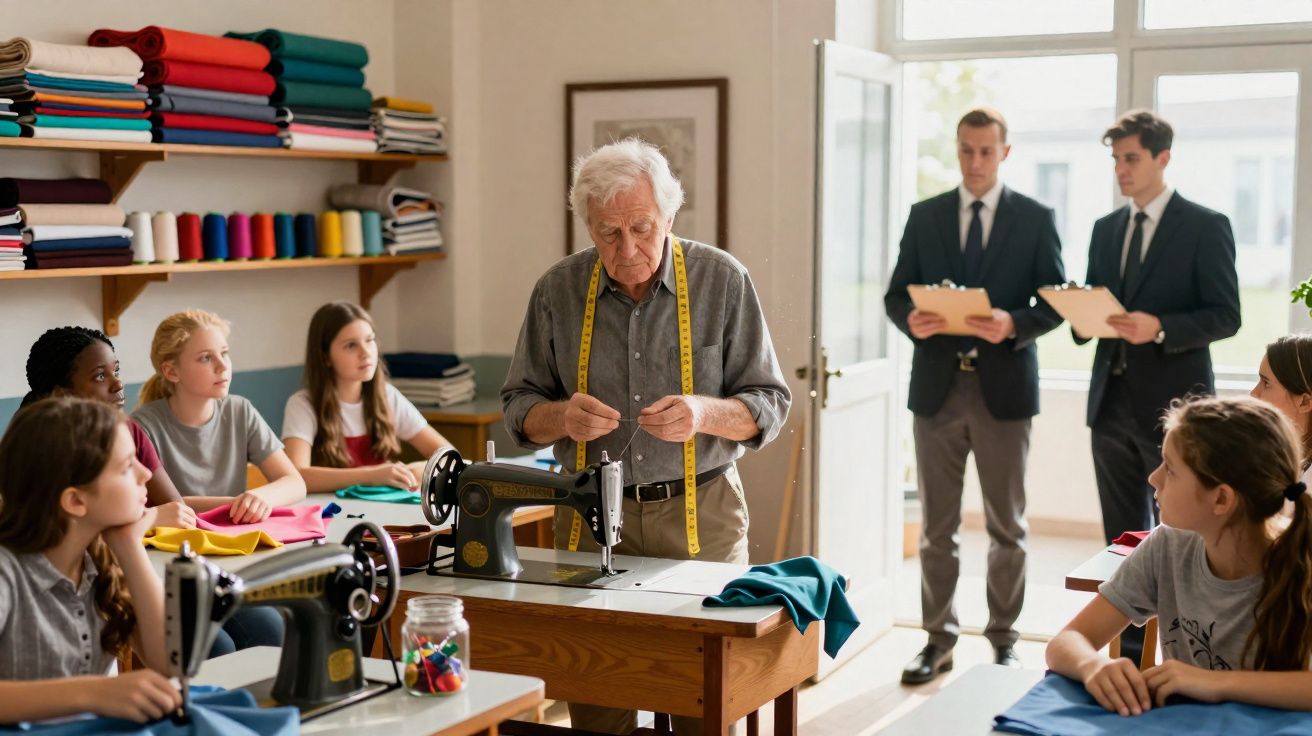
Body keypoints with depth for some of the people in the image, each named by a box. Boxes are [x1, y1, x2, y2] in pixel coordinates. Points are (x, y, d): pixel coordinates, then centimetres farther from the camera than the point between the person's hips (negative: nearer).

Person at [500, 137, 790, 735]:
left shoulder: (722, 281, -2)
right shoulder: (558, 290, 2)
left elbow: (770, 404, 0)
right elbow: (519, 409, 7)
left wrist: (704, 413, -20)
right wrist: (562, 417, -15)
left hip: (700, 514, -1)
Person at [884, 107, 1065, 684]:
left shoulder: (1035, 218, 2)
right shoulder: (924, 216, 8)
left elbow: (1055, 302, 0)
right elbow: (896, 294, 7)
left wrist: (1015, 324, -20)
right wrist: (910, 320, -15)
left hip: (1003, 385, -2)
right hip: (937, 383, 2)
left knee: (1006, 525, 8)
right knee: (937, 525, 7)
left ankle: (1003, 638, 20)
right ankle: (939, 640, 17)